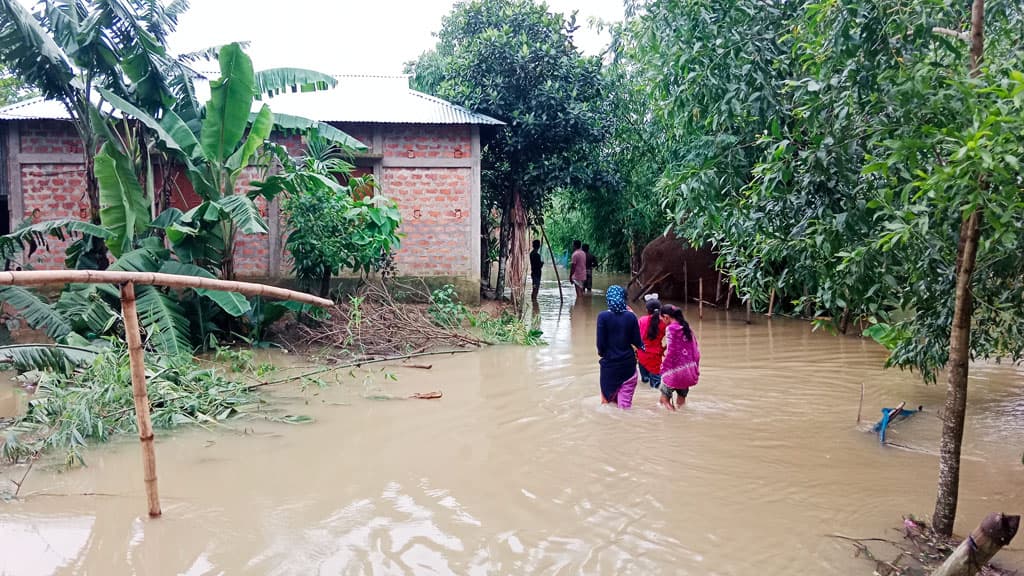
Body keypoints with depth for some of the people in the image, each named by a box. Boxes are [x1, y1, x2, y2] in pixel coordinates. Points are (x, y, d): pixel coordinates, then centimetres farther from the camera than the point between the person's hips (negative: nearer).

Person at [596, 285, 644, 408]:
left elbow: (600, 343, -11)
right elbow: (637, 342, -4)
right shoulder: (631, 316, -6)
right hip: (628, 363, 1)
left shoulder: (603, 316, -11)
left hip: (609, 363, -1)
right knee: (625, 401, 6)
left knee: (608, 396, 17)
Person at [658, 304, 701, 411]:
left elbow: (671, 351, -15)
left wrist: (663, 368, -7)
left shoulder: (671, 328, -10)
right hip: (690, 371, 7)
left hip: (676, 370, -7)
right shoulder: (686, 327, 10)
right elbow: (695, 349, 11)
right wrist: (696, 368, 17)